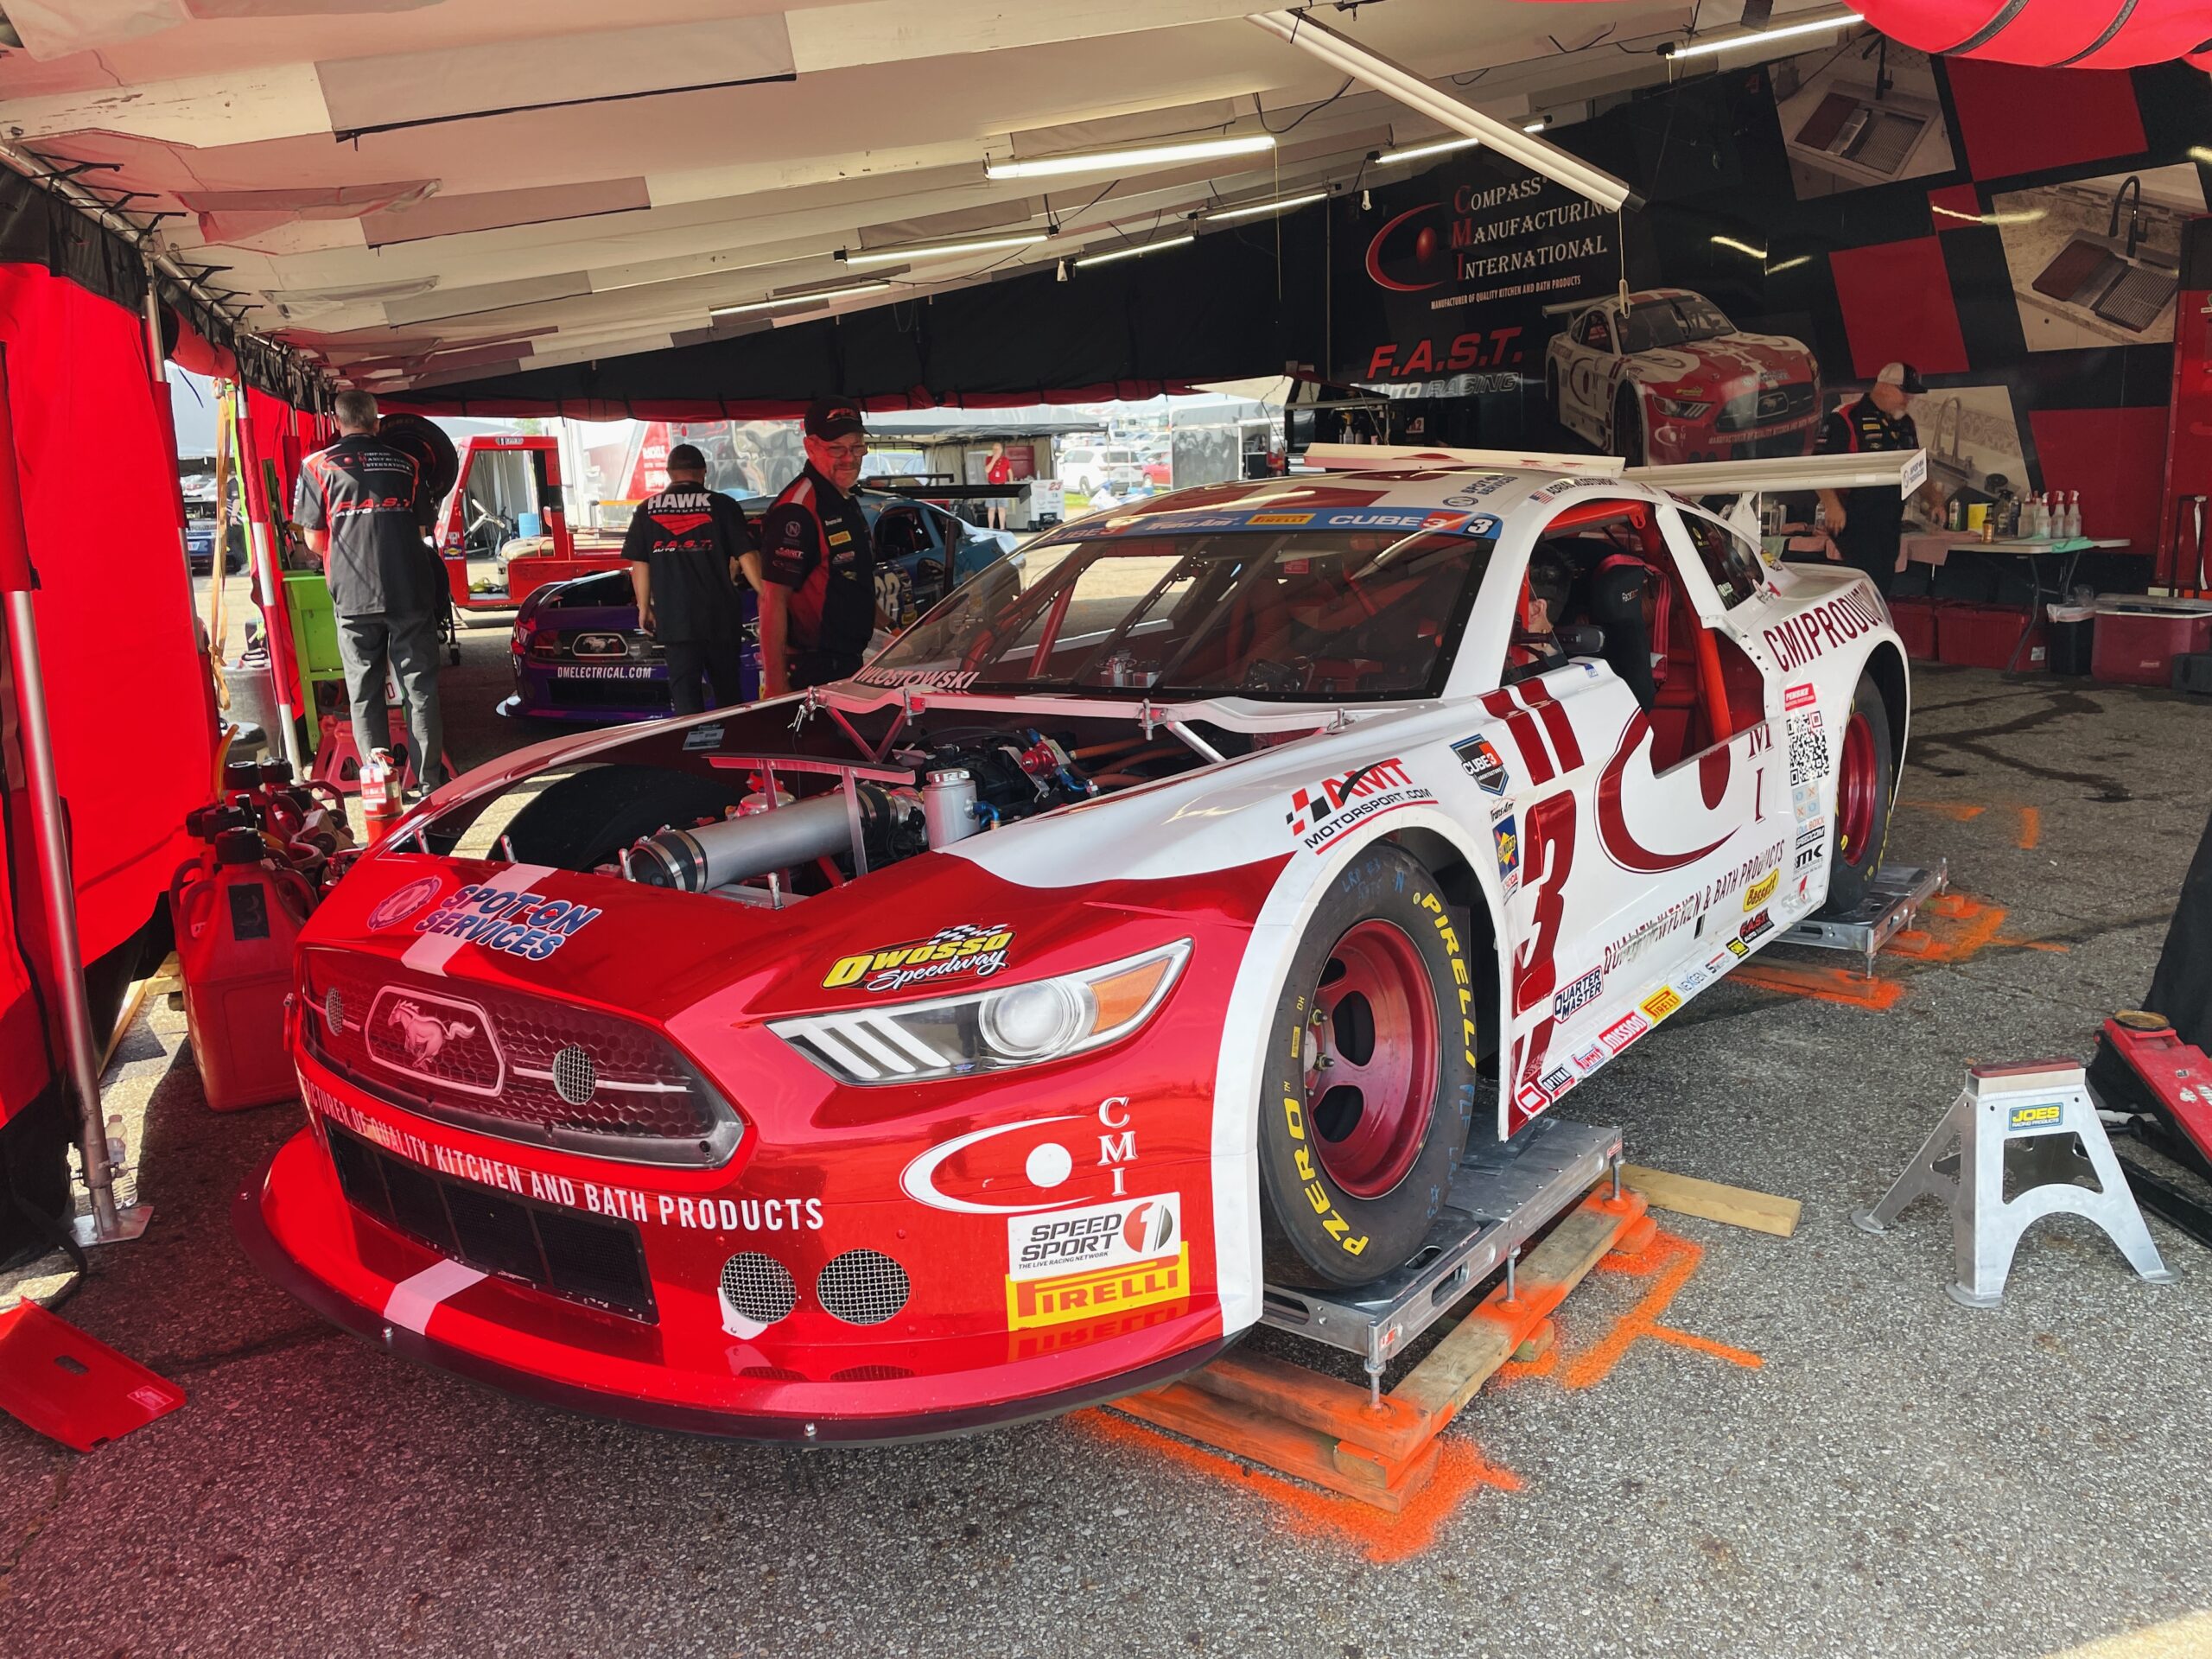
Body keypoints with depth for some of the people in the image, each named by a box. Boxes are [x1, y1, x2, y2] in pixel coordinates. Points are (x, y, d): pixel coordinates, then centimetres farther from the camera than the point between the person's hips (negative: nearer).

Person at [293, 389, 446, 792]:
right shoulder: (404, 464, 11)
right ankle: (430, 780, 6)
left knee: (365, 692, 8)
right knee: (419, 688, 6)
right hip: (410, 592, 1)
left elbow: (315, 541, 5)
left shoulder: (318, 466, 5)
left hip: (353, 595, -1)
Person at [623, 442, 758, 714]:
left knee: (684, 688, 2)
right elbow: (747, 556, -4)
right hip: (720, 615, 0)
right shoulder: (722, 506, -1)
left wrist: (644, 607, 14)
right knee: (727, 691, 13)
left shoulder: (647, 510, 6)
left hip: (674, 617, 1)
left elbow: (639, 564, 7)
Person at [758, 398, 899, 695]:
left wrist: (890, 627, 20)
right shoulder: (796, 511, -17)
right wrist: (776, 687, -26)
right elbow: (773, 601, -22)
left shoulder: (847, 504, 15)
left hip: (849, 665, 10)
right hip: (811, 676, -10)